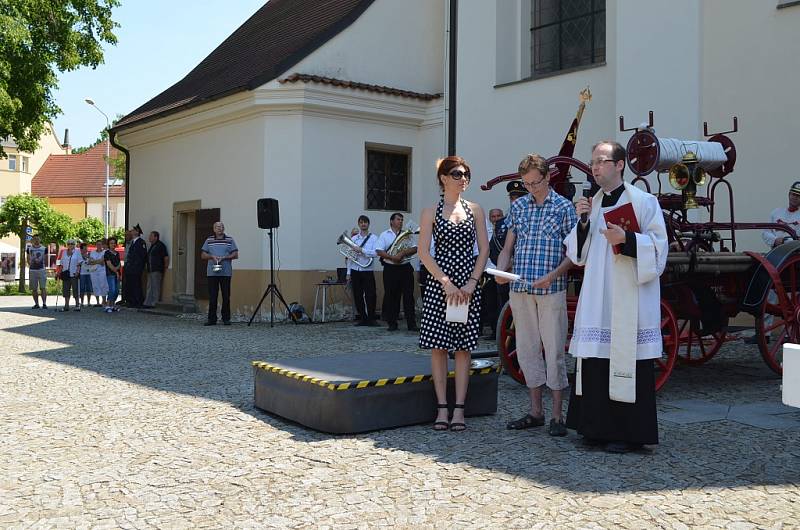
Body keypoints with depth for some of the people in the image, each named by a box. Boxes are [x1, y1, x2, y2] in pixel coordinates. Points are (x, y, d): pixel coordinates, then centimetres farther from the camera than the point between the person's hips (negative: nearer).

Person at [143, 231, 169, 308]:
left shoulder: (160, 245, -7)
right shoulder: (152, 246, 20)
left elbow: (166, 257, -11)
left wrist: (165, 267, -9)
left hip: (157, 270, -9)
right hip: (150, 270, 9)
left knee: (155, 287, -6)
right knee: (149, 288, 8)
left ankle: (154, 303, -5)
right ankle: (148, 303, 10)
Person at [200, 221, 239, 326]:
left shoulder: (230, 240, 6)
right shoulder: (209, 240, 11)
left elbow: (235, 255, 2)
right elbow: (203, 255, 11)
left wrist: (224, 257, -11)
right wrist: (212, 256, -8)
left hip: (226, 273, -1)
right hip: (212, 272, 1)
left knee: (226, 296, 1)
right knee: (212, 296, 2)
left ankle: (226, 318, 9)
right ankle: (212, 319, 7)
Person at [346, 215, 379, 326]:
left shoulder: (373, 238, 2)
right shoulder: (353, 239, 10)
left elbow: (376, 253, -13)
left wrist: (361, 250, -19)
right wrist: (348, 272, 6)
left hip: (367, 271, -3)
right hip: (355, 271, 3)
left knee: (370, 296, -6)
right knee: (358, 296, 5)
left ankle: (371, 318, 3)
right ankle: (362, 319, 14)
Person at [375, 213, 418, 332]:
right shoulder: (385, 235, 6)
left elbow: (414, 249, 1)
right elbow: (379, 251, -4)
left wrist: (403, 253, -15)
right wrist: (392, 257, -16)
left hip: (405, 268, 2)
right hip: (390, 269, -1)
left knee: (408, 295, -1)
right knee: (391, 296, 2)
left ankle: (412, 324, 2)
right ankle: (392, 323, 11)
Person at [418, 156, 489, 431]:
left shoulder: (475, 210, 9)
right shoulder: (431, 212, 3)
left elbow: (484, 249, 5)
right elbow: (424, 253, -3)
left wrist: (472, 282, -7)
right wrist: (446, 283, -12)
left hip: (468, 285, 2)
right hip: (439, 283, -1)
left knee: (463, 346, 2)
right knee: (438, 346, -1)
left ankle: (459, 409, 6)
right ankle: (442, 408, 6)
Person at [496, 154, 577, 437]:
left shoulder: (564, 207, 0)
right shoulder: (518, 206, 11)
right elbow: (508, 247, 12)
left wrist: (552, 275, -17)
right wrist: (500, 271, -7)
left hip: (551, 290, -4)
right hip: (520, 289, 4)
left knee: (554, 350, -2)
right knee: (527, 349, 8)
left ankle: (557, 416, 7)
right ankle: (536, 411, 19)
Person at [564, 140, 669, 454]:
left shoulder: (643, 202, -3)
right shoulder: (593, 204, 15)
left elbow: (659, 246, -7)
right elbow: (580, 254, 15)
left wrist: (626, 238, -21)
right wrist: (583, 223, -1)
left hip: (629, 300, -6)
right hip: (597, 299, 6)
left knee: (626, 363, -4)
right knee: (595, 362, 7)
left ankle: (630, 433, 7)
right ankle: (599, 427, 18)